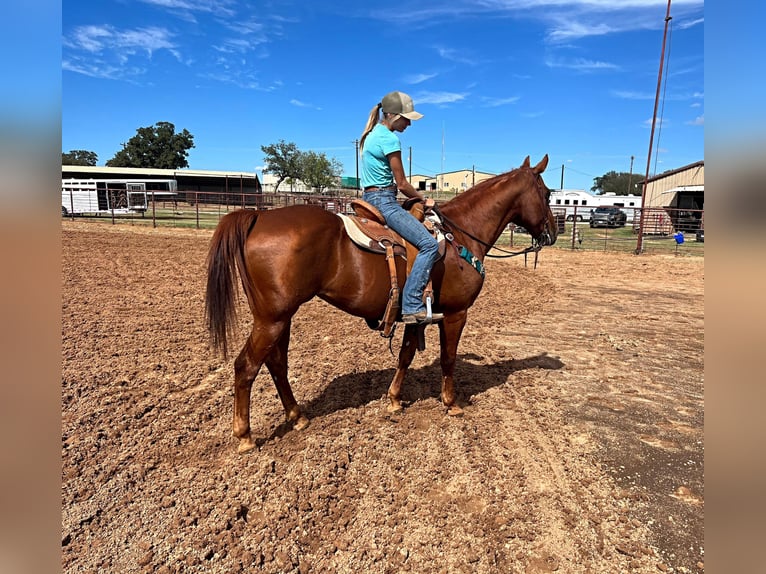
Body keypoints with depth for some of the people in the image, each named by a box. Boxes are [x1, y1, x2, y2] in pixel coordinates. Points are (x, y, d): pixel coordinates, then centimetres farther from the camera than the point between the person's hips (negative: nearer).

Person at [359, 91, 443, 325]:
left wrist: (416, 198, 20)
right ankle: (412, 306, -23)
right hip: (384, 201, -11)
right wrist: (424, 200, 6)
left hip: (370, 198, 11)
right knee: (429, 244, -20)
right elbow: (402, 183, -10)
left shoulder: (373, 134, 16)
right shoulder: (390, 139, -13)